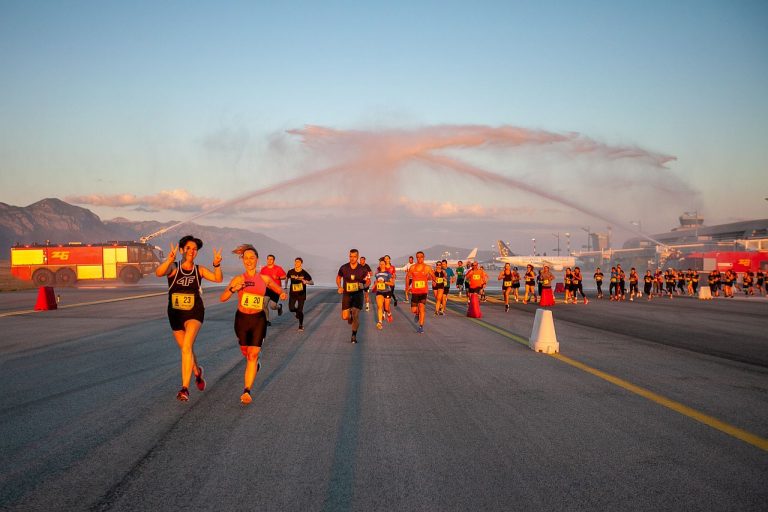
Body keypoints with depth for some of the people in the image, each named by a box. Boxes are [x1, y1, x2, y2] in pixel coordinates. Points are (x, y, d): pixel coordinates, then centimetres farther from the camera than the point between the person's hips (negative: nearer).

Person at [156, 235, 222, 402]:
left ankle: (185, 388, -22)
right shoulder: (173, 267, -6)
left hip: (194, 313, -2)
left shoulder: (199, 270, -2)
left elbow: (218, 279, -14)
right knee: (186, 349, 17)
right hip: (175, 313, 2)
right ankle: (197, 371, 49)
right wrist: (169, 260, -46)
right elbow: (158, 273, -27)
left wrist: (217, 265, -34)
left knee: (187, 347, -22)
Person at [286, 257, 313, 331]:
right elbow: (287, 279, 17)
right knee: (291, 308, -8)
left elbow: (312, 282, -6)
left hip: (301, 294, -2)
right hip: (292, 294, 2)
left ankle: (301, 325, 11)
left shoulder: (304, 273, -10)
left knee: (300, 310, -5)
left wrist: (306, 282, -26)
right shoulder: (290, 272, -4)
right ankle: (297, 312, 29)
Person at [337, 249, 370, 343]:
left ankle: (354, 336, 3)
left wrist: (364, 285, -18)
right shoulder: (343, 268, -5)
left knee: (356, 315, -13)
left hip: (358, 294, -1)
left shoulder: (362, 269, -7)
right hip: (346, 294, 2)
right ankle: (350, 314, 36)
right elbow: (338, 277, 14)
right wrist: (339, 287, -3)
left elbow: (368, 281, 4)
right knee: (345, 317, -2)